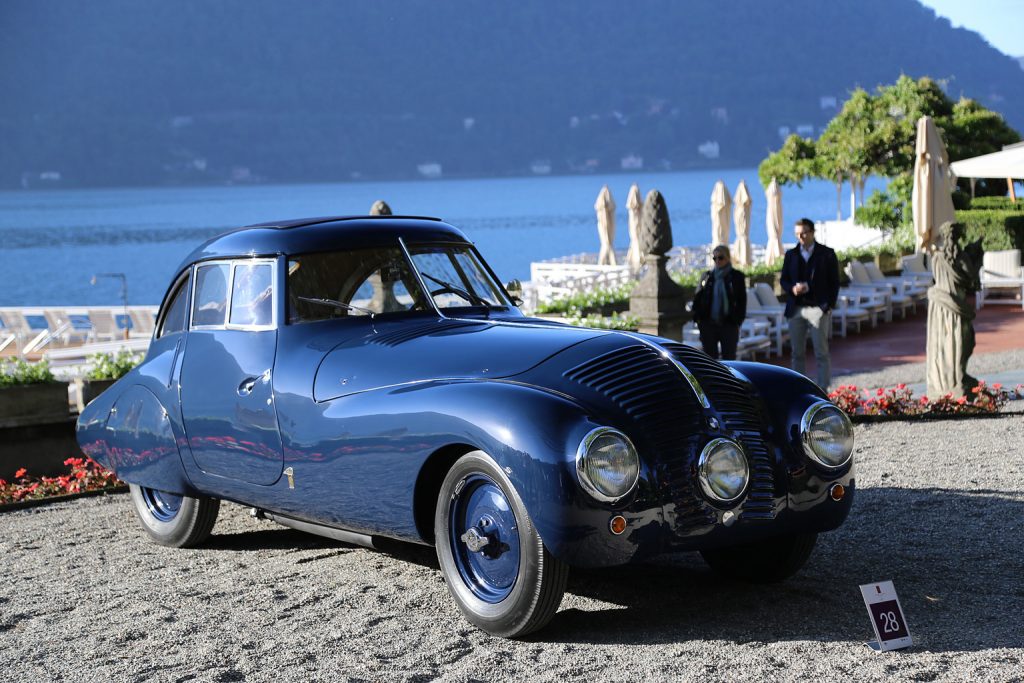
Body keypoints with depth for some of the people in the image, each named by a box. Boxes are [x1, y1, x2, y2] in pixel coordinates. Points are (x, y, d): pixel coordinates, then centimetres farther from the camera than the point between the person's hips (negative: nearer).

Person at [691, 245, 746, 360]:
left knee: (729, 357, 1)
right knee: (710, 356, 6)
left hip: (729, 325, -2)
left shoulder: (737, 276, 3)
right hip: (708, 324, 2)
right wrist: (697, 319, -2)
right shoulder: (707, 276, 7)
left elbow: (741, 301, 3)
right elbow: (697, 298, 8)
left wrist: (738, 321, -5)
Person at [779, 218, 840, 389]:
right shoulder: (791, 255, 11)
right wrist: (792, 289, -9)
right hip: (796, 309, 4)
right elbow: (783, 280, 13)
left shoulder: (827, 254, 2)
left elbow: (834, 282, 2)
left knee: (822, 353, -2)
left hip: (818, 309, -3)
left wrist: (829, 306, -7)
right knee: (797, 354, 6)